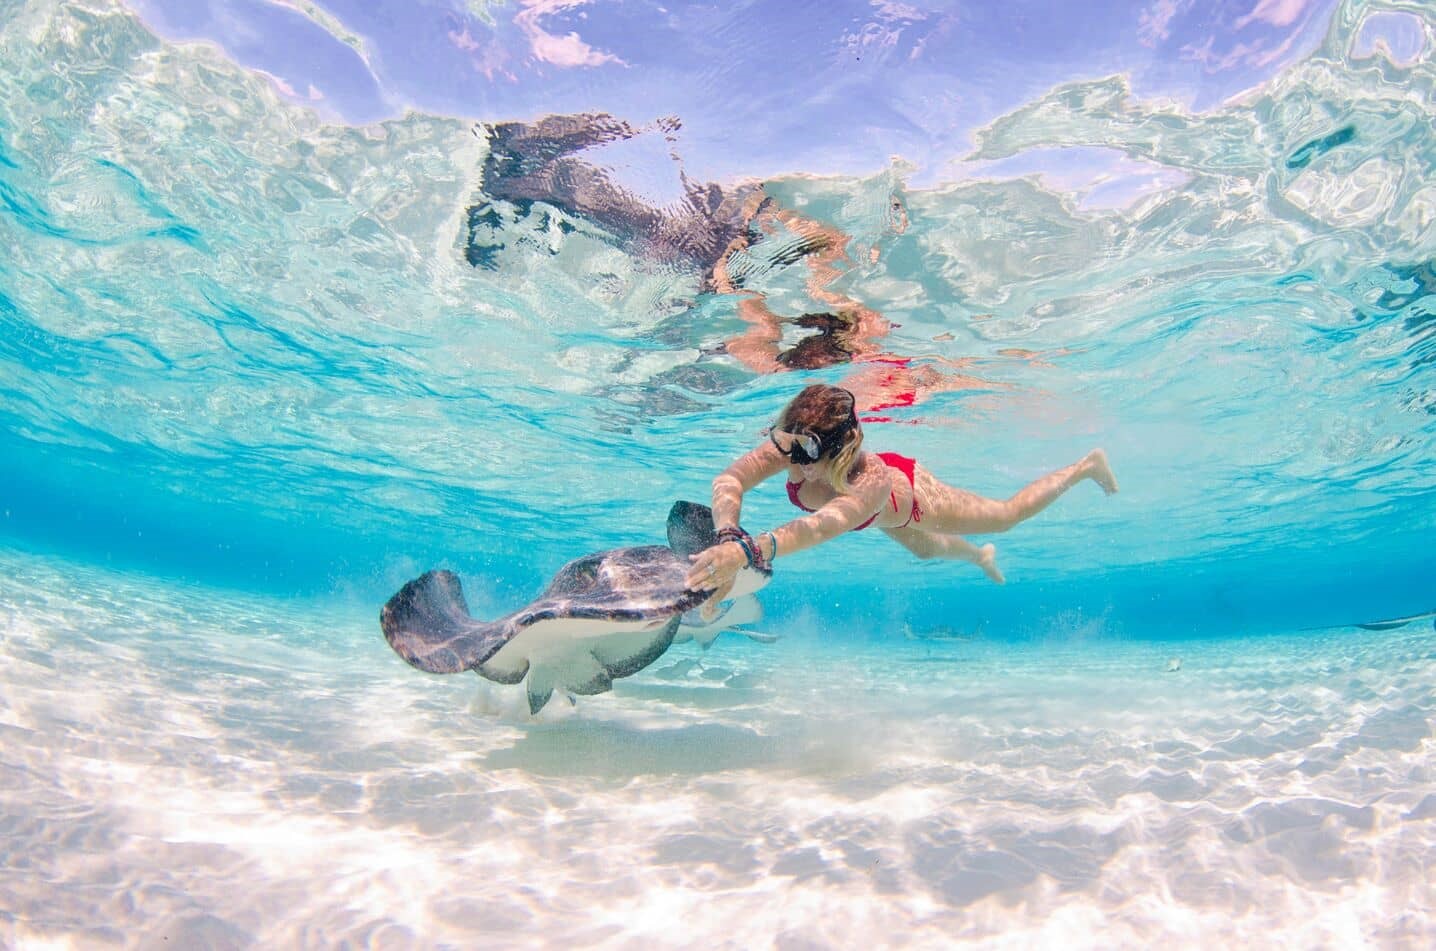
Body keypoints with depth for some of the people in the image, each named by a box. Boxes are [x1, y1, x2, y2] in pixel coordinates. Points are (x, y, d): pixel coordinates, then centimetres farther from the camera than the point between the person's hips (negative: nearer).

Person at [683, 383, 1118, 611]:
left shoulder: (872, 481, -51)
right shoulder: (792, 445, -39)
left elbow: (824, 525, -70)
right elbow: (728, 480, -51)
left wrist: (749, 550, -85)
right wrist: (729, 539, -71)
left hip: (914, 496, -5)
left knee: (1008, 513, 19)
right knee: (926, 549, 34)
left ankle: (1086, 464, 44)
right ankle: (979, 556, 69)